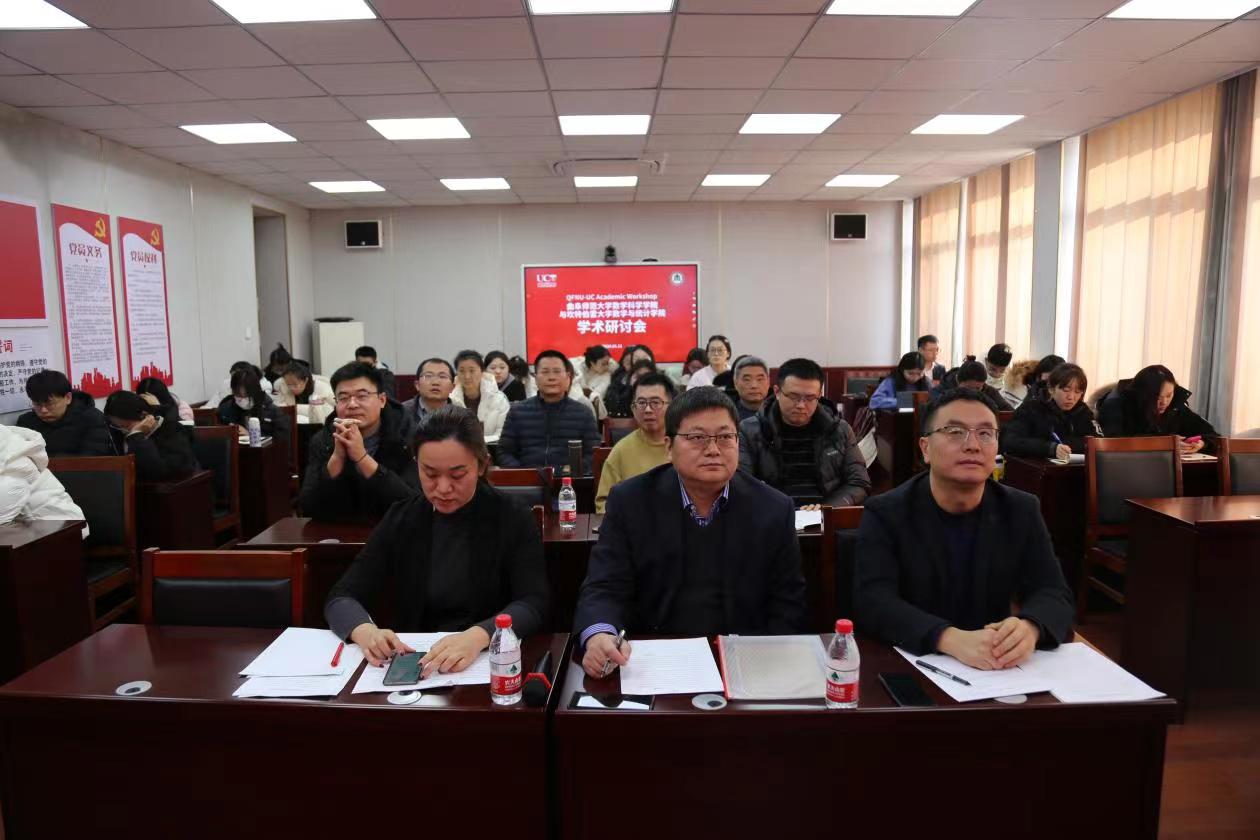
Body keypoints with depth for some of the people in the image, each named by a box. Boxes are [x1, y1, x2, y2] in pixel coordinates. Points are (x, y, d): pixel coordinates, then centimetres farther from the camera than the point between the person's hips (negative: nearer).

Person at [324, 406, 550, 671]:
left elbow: (534, 604, -14)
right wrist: (364, 630, -23)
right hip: (415, 662, 2)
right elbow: (341, 597, 0)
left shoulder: (514, 520, -4)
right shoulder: (400, 520, 3)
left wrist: (479, 636, -34)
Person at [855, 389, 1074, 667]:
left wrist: (1029, 628, -26)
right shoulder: (884, 513, -8)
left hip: (995, 672, 3)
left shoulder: (1022, 510, 3)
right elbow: (873, 601, -19)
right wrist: (951, 639, -35)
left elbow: (1054, 593, -2)